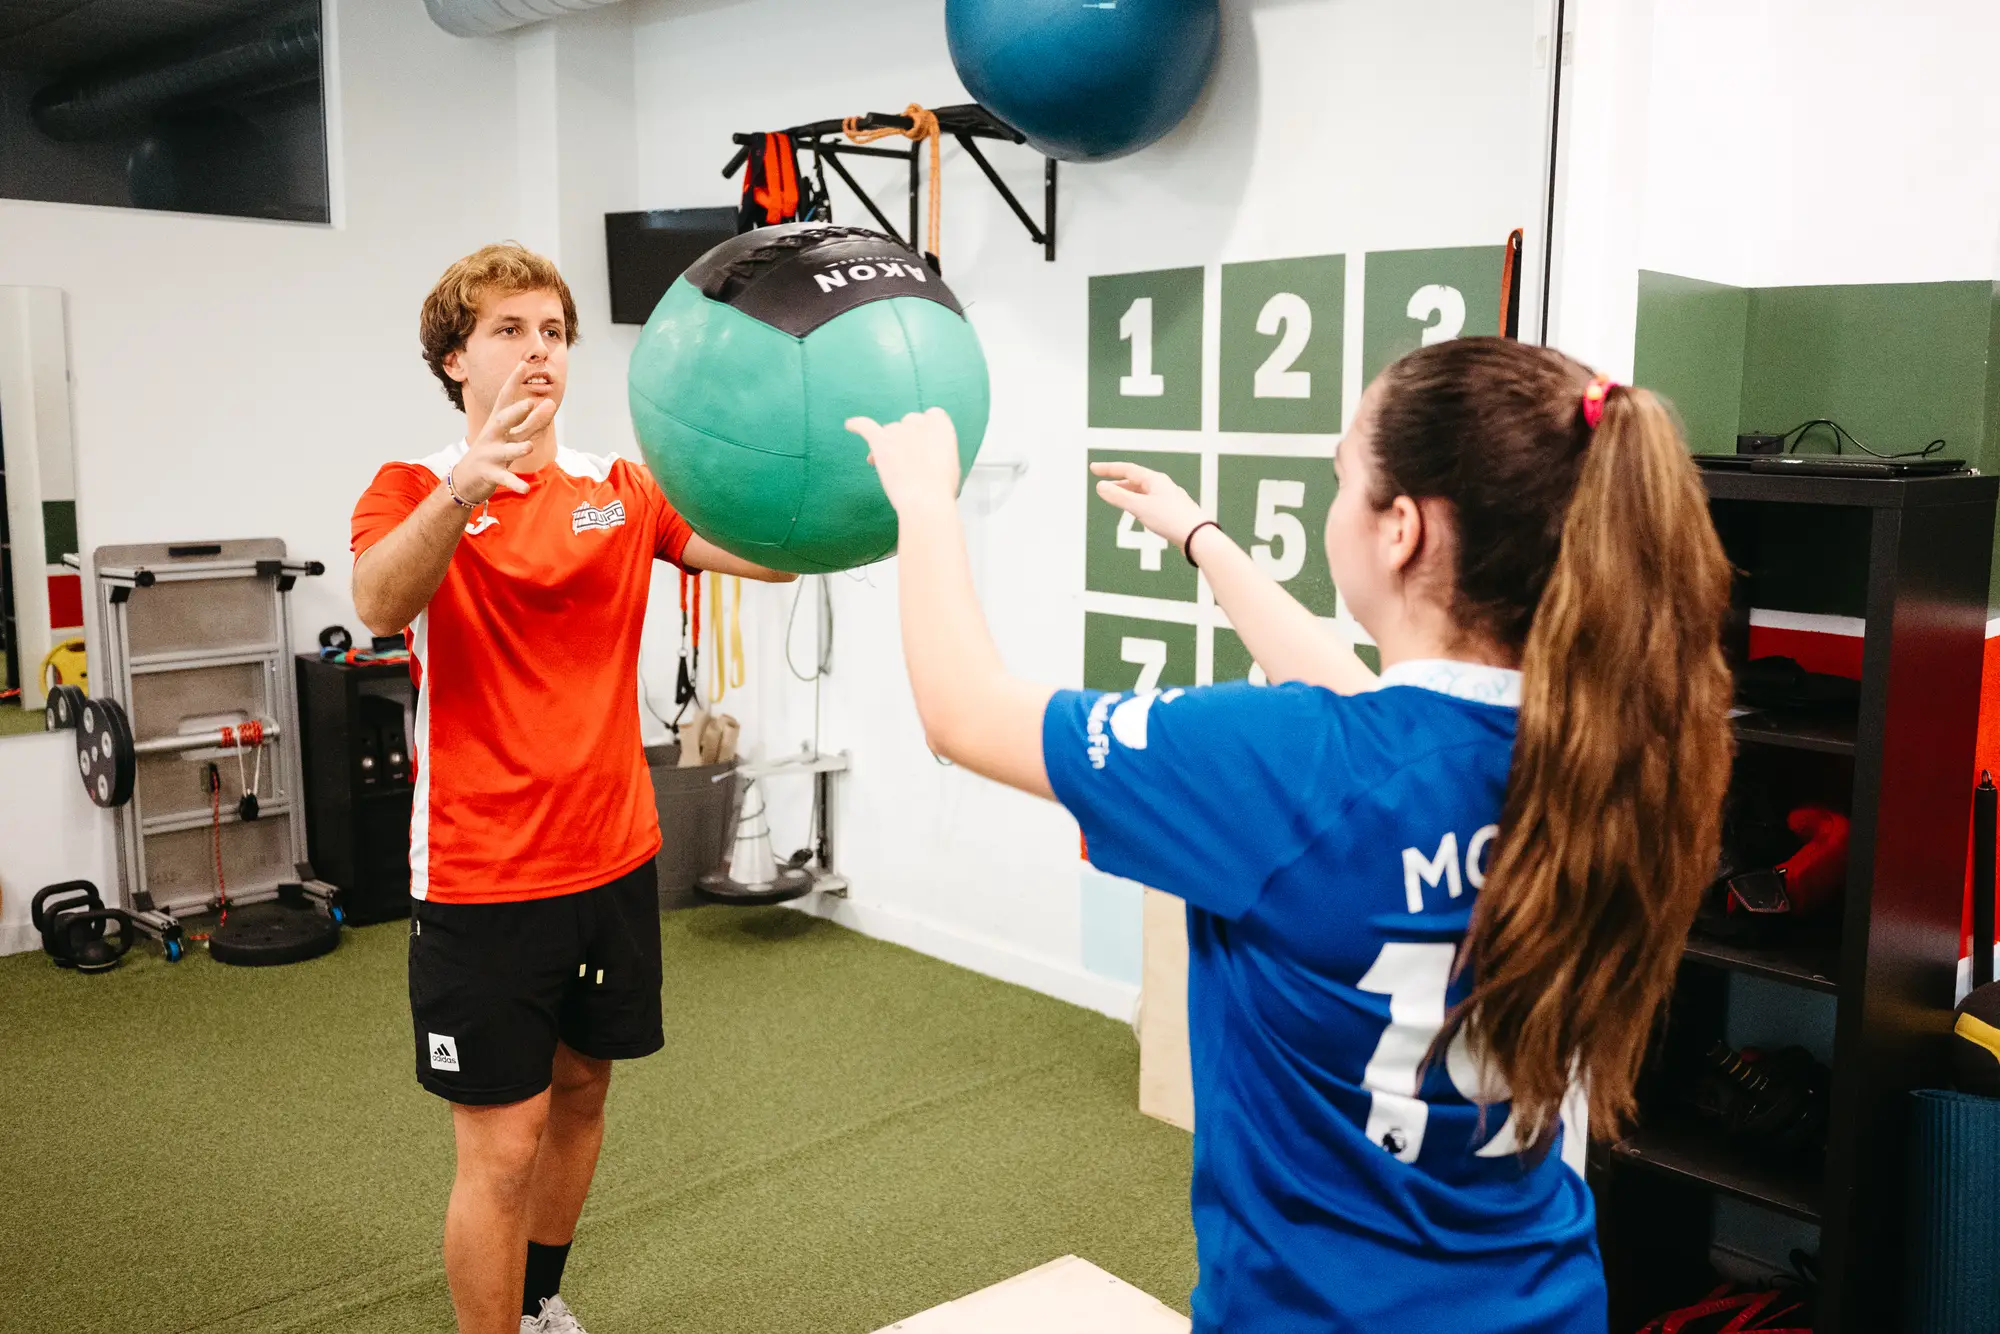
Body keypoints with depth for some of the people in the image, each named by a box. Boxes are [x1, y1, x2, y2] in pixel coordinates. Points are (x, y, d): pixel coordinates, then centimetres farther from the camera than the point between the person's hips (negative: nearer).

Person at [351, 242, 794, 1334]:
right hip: (482, 878, -4)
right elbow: (378, 605, -28)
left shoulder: (622, 490, 4)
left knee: (580, 1091, 19)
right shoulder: (414, 491, -6)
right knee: (502, 1148, 0)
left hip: (613, 858, 5)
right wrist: (461, 488, -47)